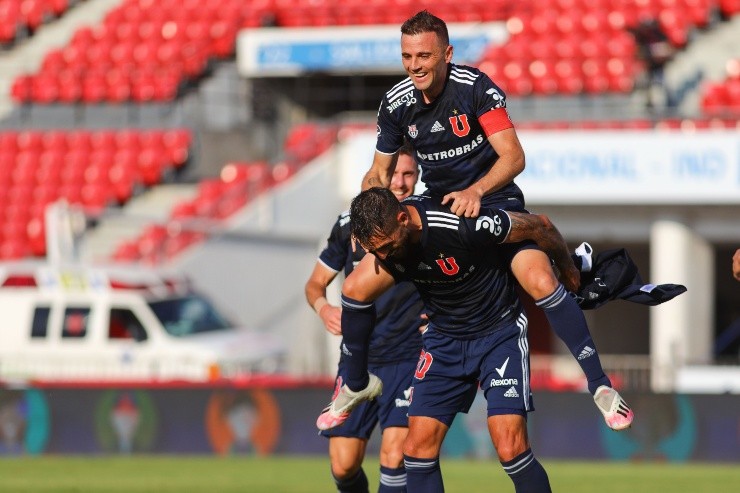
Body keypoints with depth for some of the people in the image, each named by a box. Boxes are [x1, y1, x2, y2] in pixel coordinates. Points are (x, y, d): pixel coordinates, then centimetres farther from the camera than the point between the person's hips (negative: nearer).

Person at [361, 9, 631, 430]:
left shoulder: (476, 88, -18)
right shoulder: (396, 103, -5)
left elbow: (514, 157, -21)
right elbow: (380, 171, 9)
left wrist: (476, 191, -37)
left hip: (494, 201, -4)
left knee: (541, 282, -27)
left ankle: (600, 383, -16)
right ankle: (353, 386, 18)